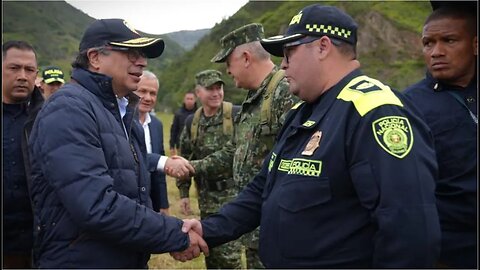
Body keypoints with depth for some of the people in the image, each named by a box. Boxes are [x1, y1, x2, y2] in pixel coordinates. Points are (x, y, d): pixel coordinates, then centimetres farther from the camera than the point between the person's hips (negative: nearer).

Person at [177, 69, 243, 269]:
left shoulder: (237, 115, -11)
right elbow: (185, 159, 12)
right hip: (206, 195, 5)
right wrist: (183, 192, 10)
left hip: (232, 193, -5)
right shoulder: (192, 121, 5)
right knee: (210, 249, 16)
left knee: (229, 254, -5)